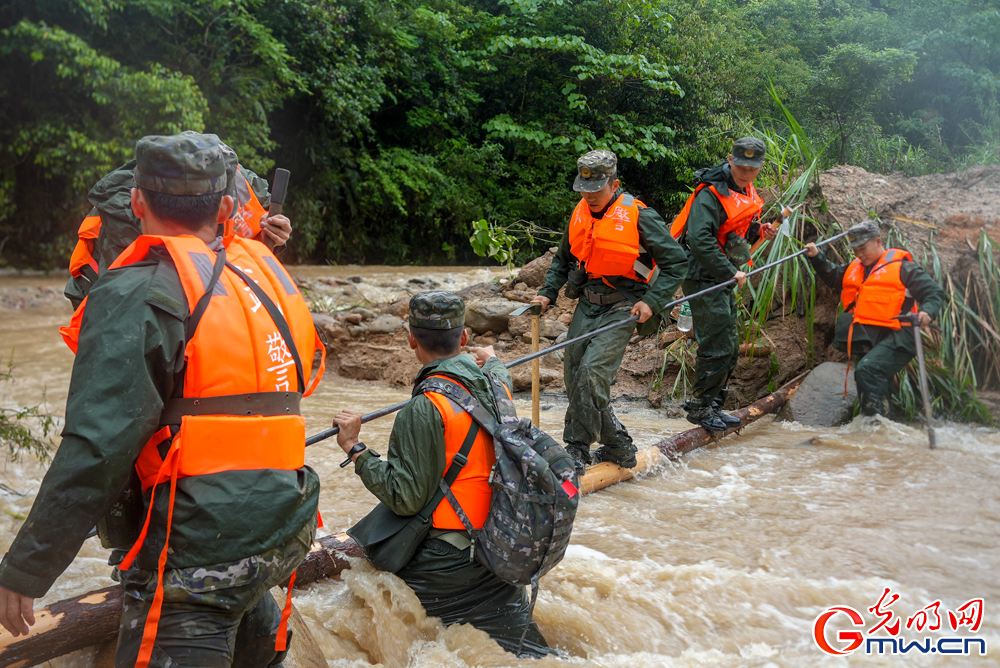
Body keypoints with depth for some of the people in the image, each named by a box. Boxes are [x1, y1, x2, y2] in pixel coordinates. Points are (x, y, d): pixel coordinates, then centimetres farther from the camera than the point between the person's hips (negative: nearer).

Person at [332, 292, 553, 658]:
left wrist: (355, 448, -12)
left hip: (443, 565, -7)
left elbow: (405, 497, -21)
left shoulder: (424, 409, -21)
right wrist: (493, 361, 52)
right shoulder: (495, 386, 2)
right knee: (532, 652, 15)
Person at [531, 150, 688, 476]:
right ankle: (618, 446, 17)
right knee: (573, 374, 4)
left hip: (622, 307, -7)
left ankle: (577, 452, -7)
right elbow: (563, 260, 22)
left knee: (591, 372, -20)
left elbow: (676, 261, -8)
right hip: (588, 304, 7)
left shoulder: (639, 217, -12)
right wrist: (547, 293, 8)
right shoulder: (580, 214, 8)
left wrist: (652, 302, -17)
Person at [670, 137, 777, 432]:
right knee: (717, 347, -9)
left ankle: (714, 406, 25)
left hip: (723, 280, 10)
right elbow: (699, 241, -27)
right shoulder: (711, 193, -18)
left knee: (730, 348, 14)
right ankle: (699, 407, 5)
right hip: (704, 279, -10)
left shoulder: (746, 193, 12)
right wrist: (730, 272, -23)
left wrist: (758, 232, 2)